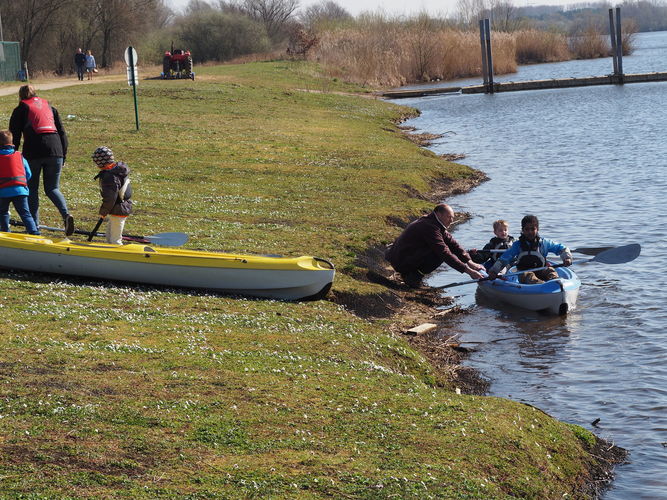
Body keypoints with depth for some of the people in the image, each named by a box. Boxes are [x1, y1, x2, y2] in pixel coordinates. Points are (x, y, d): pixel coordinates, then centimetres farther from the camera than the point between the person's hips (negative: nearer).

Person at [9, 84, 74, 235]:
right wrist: (63, 156, 21)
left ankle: (34, 226, 7)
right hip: (55, 150, 3)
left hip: (33, 151, -3)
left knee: (32, 189, 11)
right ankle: (66, 214, -15)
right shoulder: (50, 107, 22)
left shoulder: (20, 110, 12)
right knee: (52, 188, 11)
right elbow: (62, 133, 18)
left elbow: (14, 136, 6)